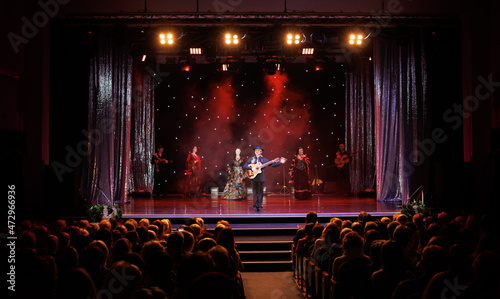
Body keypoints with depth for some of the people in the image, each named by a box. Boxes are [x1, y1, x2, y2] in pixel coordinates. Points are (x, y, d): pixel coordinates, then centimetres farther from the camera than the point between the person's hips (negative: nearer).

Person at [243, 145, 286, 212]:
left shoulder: (263, 160, 5)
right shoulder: (251, 159, 6)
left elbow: (272, 164, 1)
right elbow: (244, 166, 1)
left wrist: (280, 162, -11)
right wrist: (252, 168, -14)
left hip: (261, 178, 0)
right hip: (254, 176, 0)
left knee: (260, 192, 3)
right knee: (255, 192, 2)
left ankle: (260, 206, 10)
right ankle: (255, 206, 8)